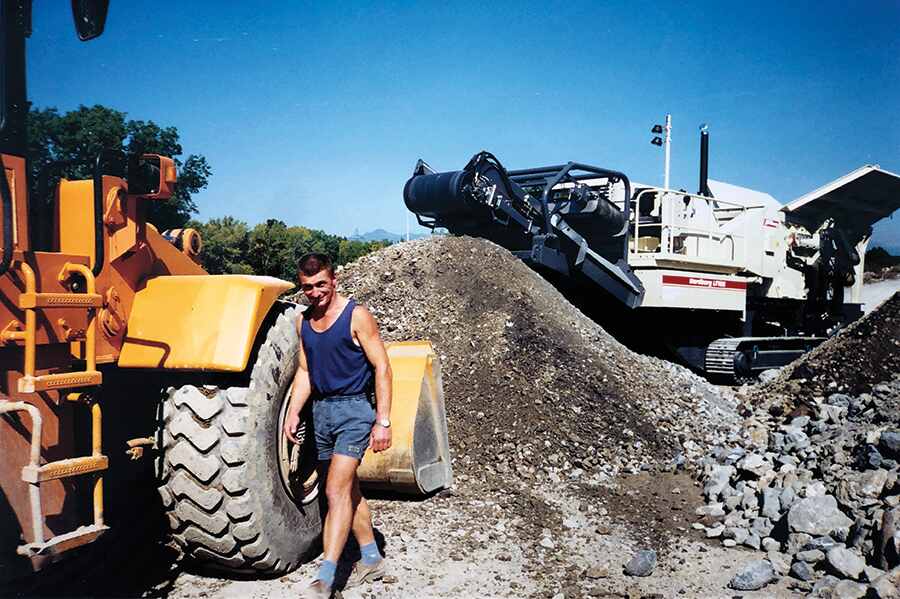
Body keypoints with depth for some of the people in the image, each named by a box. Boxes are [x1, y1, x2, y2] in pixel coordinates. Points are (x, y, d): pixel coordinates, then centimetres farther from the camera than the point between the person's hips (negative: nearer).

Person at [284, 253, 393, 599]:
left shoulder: (356, 315, -10)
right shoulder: (303, 322, 9)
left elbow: (382, 368, -11)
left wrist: (383, 421, -16)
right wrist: (293, 412, 5)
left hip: (354, 408, -7)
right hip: (321, 410, 7)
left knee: (336, 490, -13)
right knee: (348, 490, 14)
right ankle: (371, 559, 28)